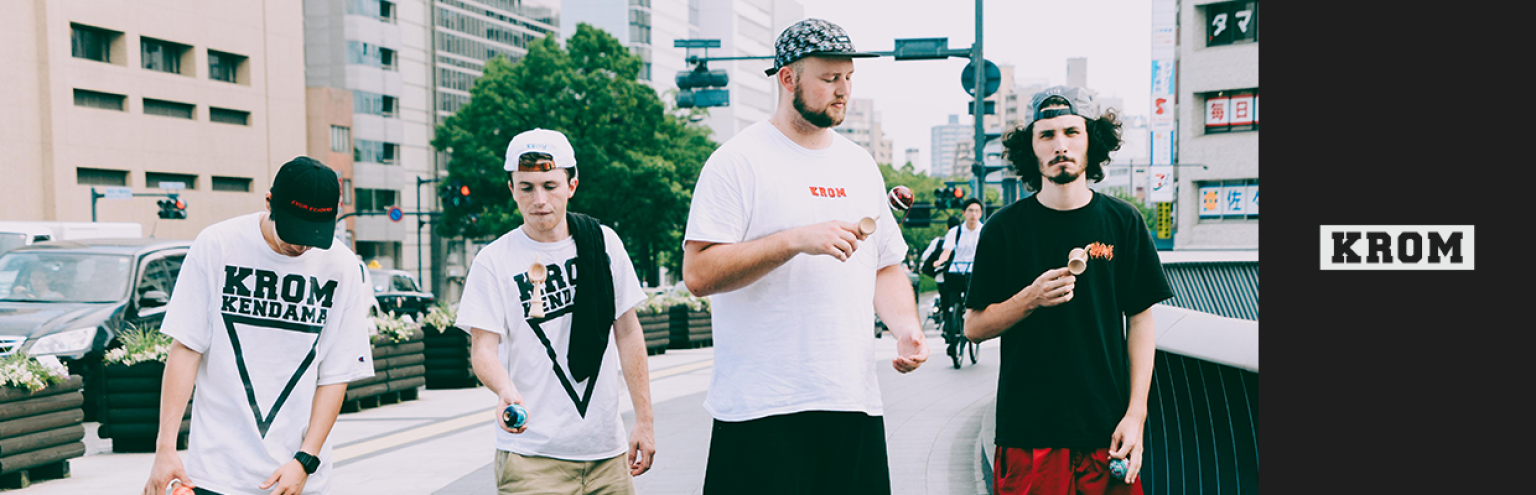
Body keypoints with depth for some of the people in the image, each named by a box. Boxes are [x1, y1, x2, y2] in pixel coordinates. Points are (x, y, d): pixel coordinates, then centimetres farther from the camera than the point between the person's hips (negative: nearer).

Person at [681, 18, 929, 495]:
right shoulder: (739, 160, -6)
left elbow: (886, 266, 21)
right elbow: (697, 273, -14)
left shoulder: (860, 164, 15)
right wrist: (795, 240, -22)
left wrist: (906, 326, 2)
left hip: (856, 400, 6)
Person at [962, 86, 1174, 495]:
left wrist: (1135, 414, -2)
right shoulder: (1005, 228, 0)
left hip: (1107, 429, 1)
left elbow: (1141, 322, 6)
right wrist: (1031, 299, -15)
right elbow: (974, 327, 2)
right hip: (1027, 430, -1)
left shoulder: (1123, 222, 4)